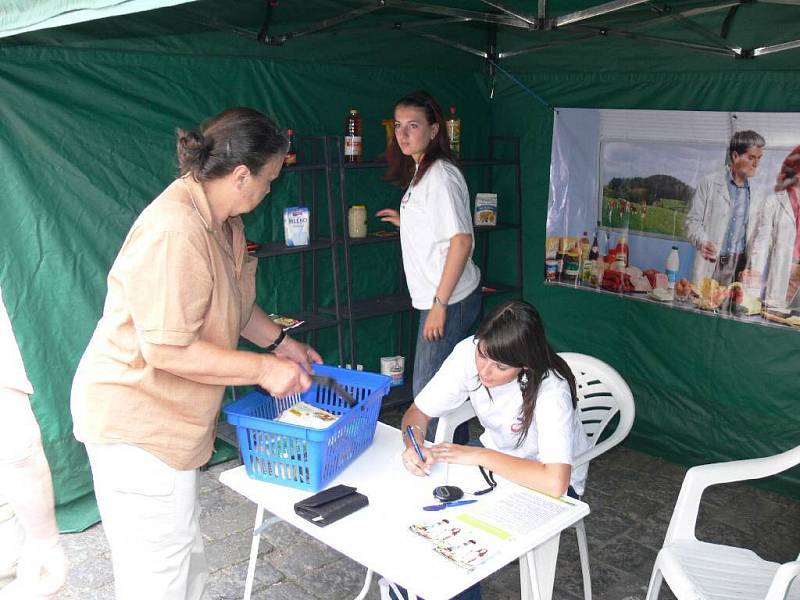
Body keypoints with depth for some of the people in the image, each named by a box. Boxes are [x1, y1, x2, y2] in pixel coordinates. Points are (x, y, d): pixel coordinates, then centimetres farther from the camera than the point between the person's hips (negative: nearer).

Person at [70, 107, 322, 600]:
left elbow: (234, 301, 19)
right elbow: (169, 350, -28)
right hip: (138, 421, -10)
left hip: (169, 414, 10)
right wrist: (263, 368, -21)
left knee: (185, 549, 23)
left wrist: (280, 342, 10)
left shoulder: (221, 218, 4)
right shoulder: (175, 232, -28)